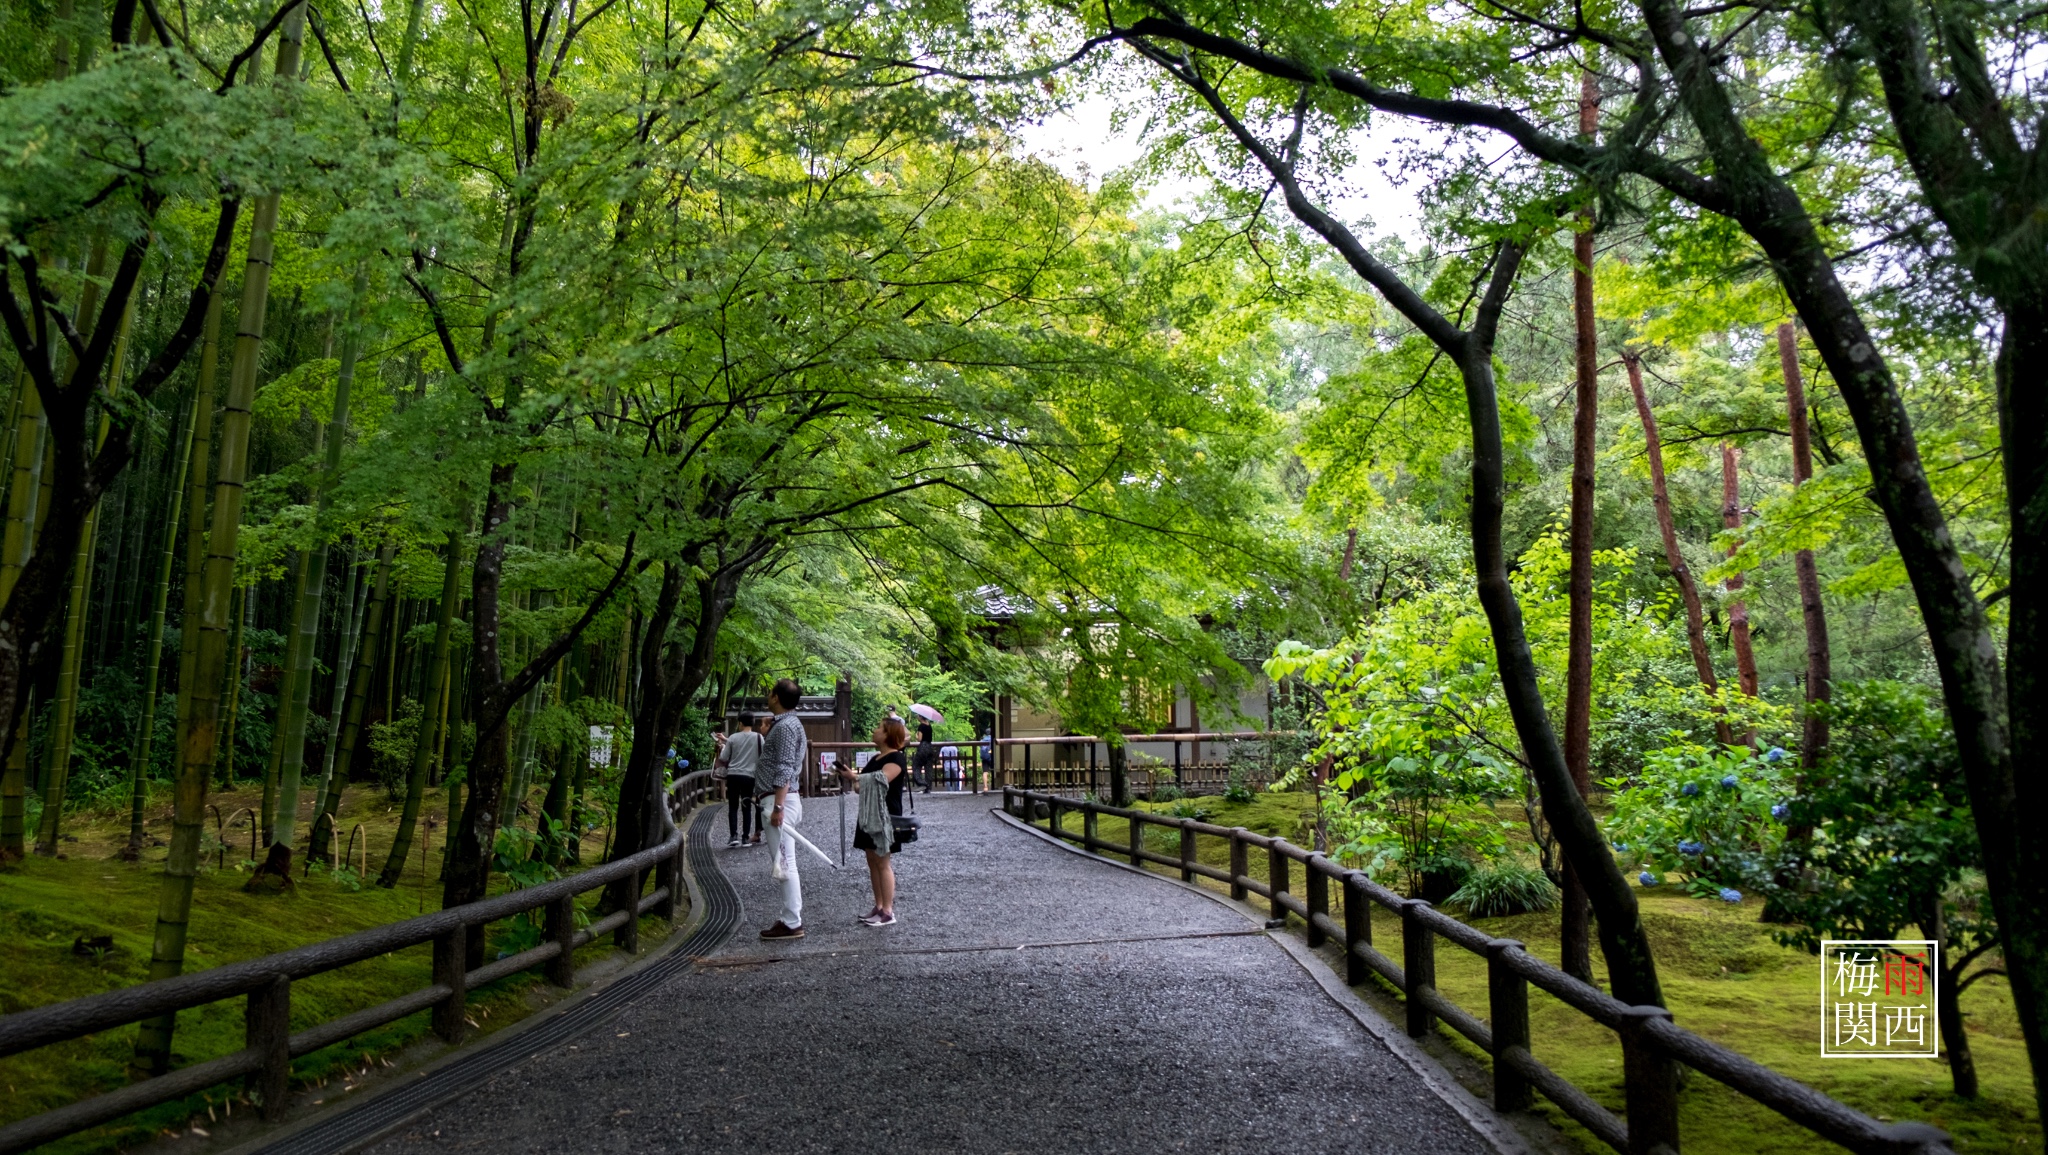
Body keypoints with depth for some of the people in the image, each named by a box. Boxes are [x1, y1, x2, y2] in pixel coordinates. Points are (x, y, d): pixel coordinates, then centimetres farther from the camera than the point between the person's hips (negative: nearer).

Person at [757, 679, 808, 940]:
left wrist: (778, 807, -23)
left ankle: (792, 924, -5)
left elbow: (784, 770, -20)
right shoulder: (786, 723, 18)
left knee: (783, 864, -7)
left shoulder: (786, 726, -13)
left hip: (780, 799, -10)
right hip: (778, 799, 10)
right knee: (784, 864, 13)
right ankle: (791, 918, 17)